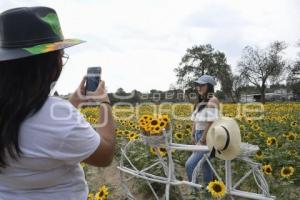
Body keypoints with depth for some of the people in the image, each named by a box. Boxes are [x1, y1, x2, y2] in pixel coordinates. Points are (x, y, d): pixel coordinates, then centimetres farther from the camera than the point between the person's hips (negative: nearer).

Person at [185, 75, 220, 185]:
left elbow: (211, 123, -21)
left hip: (208, 138, -9)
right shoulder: (200, 102, 12)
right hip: (199, 135, 9)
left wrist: (202, 141, -19)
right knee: (205, 165, 18)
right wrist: (193, 136, 7)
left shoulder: (212, 100, -15)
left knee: (190, 165, -13)